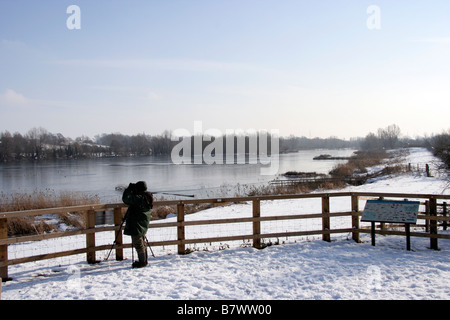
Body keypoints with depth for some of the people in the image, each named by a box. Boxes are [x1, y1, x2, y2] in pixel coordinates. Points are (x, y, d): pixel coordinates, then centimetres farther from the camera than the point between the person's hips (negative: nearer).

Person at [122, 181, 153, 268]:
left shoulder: (138, 198, -23)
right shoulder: (147, 197, 5)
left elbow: (126, 199, -21)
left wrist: (129, 189, -8)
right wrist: (133, 190, 8)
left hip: (137, 224, -9)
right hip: (143, 224, 9)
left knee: (137, 243, 0)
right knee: (142, 243, 19)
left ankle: (142, 261, 6)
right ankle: (144, 260, 27)